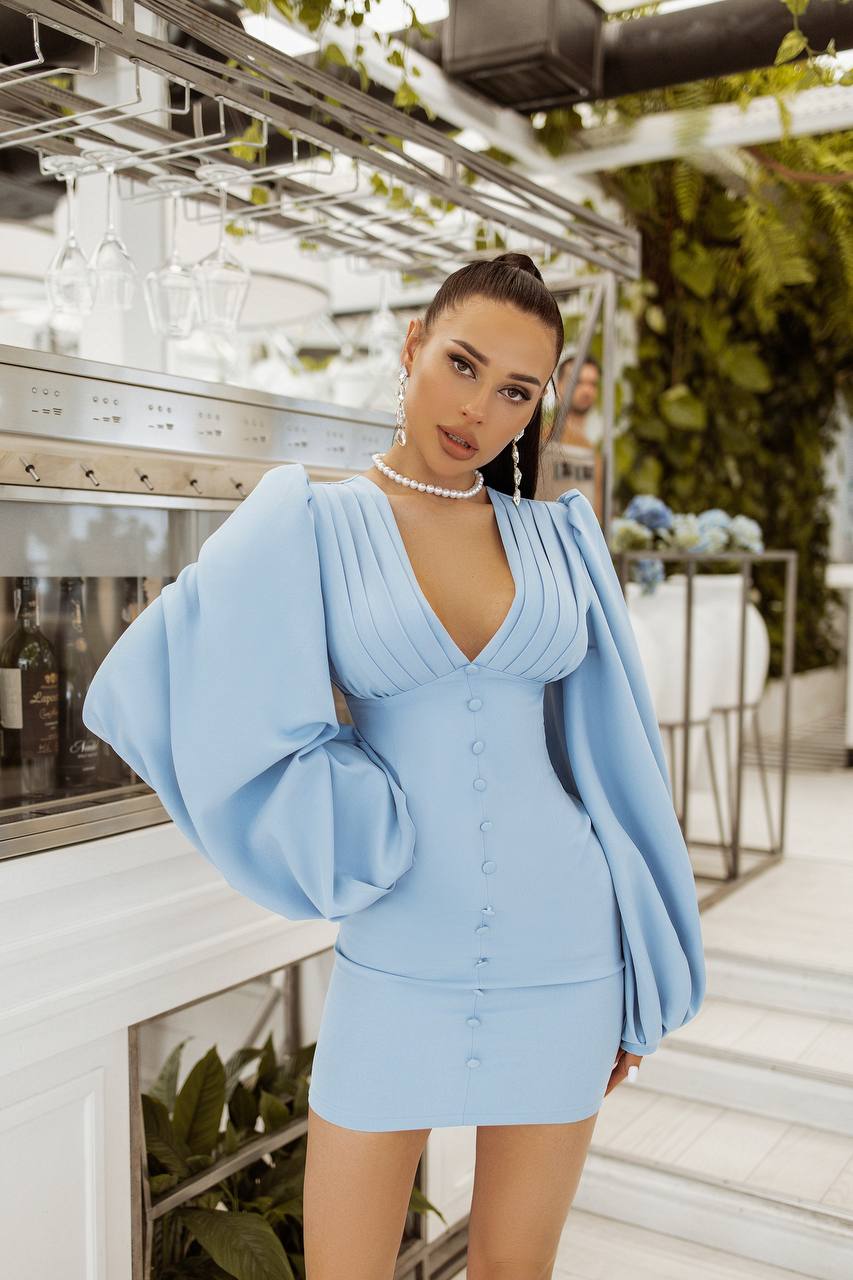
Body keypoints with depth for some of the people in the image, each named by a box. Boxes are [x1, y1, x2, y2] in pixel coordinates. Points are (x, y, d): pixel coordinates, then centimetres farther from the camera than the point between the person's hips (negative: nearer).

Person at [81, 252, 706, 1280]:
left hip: (565, 952, 2)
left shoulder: (559, 539, 3)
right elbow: (148, 693, -12)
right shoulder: (312, 527, -5)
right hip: (399, 960, -2)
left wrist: (645, 978, 8)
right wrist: (343, 843, -9)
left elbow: (611, 758, 7)